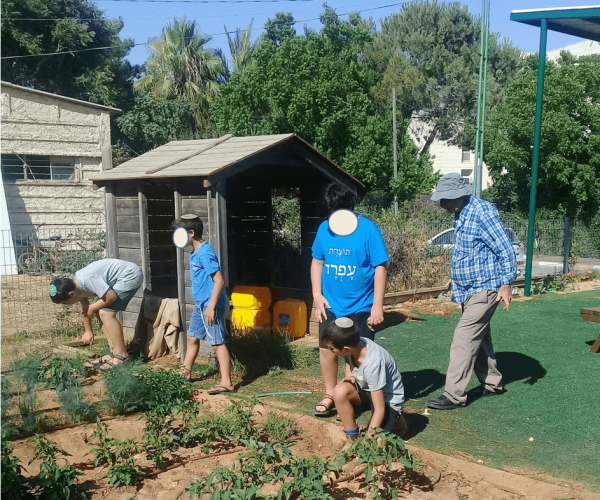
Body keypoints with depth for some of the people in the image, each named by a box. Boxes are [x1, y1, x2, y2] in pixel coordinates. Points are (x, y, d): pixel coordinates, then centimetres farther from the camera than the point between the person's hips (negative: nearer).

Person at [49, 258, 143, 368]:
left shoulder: (87, 280, -28)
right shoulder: (77, 286, 2)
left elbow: (112, 296, -25)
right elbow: (85, 310, 18)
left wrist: (92, 308, -10)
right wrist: (88, 331, 26)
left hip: (130, 276, -10)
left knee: (106, 313, -15)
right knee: (100, 312, 9)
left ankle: (121, 357, -10)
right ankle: (114, 353, 14)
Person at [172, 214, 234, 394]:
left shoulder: (205, 253, -20)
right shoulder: (195, 253, 10)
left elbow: (219, 280, -23)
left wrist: (211, 306, -24)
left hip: (211, 305, -10)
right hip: (200, 305, 10)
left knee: (218, 343, -6)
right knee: (192, 338, 19)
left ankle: (226, 383, -1)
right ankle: (185, 373, 34)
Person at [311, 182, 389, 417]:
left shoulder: (367, 229, -13)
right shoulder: (324, 229, 0)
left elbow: (380, 267, -13)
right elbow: (317, 262, 10)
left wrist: (377, 305, -15)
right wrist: (317, 295, 1)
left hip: (360, 307, -4)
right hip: (330, 305, 4)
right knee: (327, 349, 11)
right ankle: (330, 395, 28)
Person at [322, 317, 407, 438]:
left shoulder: (372, 364, -35)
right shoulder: (354, 344, -16)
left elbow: (380, 410, -30)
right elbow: (349, 361, 10)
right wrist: (349, 377, -12)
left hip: (388, 400, -6)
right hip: (366, 390, 6)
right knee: (340, 391, -27)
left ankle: (394, 421, 9)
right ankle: (352, 438, -8)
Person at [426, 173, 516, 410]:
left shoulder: (482, 211, -19)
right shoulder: (461, 214, 8)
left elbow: (505, 249, -19)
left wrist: (506, 283, -22)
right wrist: (456, 276, 25)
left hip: (484, 288, -9)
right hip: (467, 289, 9)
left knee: (464, 339, -10)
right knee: (479, 337, 17)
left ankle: (454, 395, -5)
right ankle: (492, 383, 32)